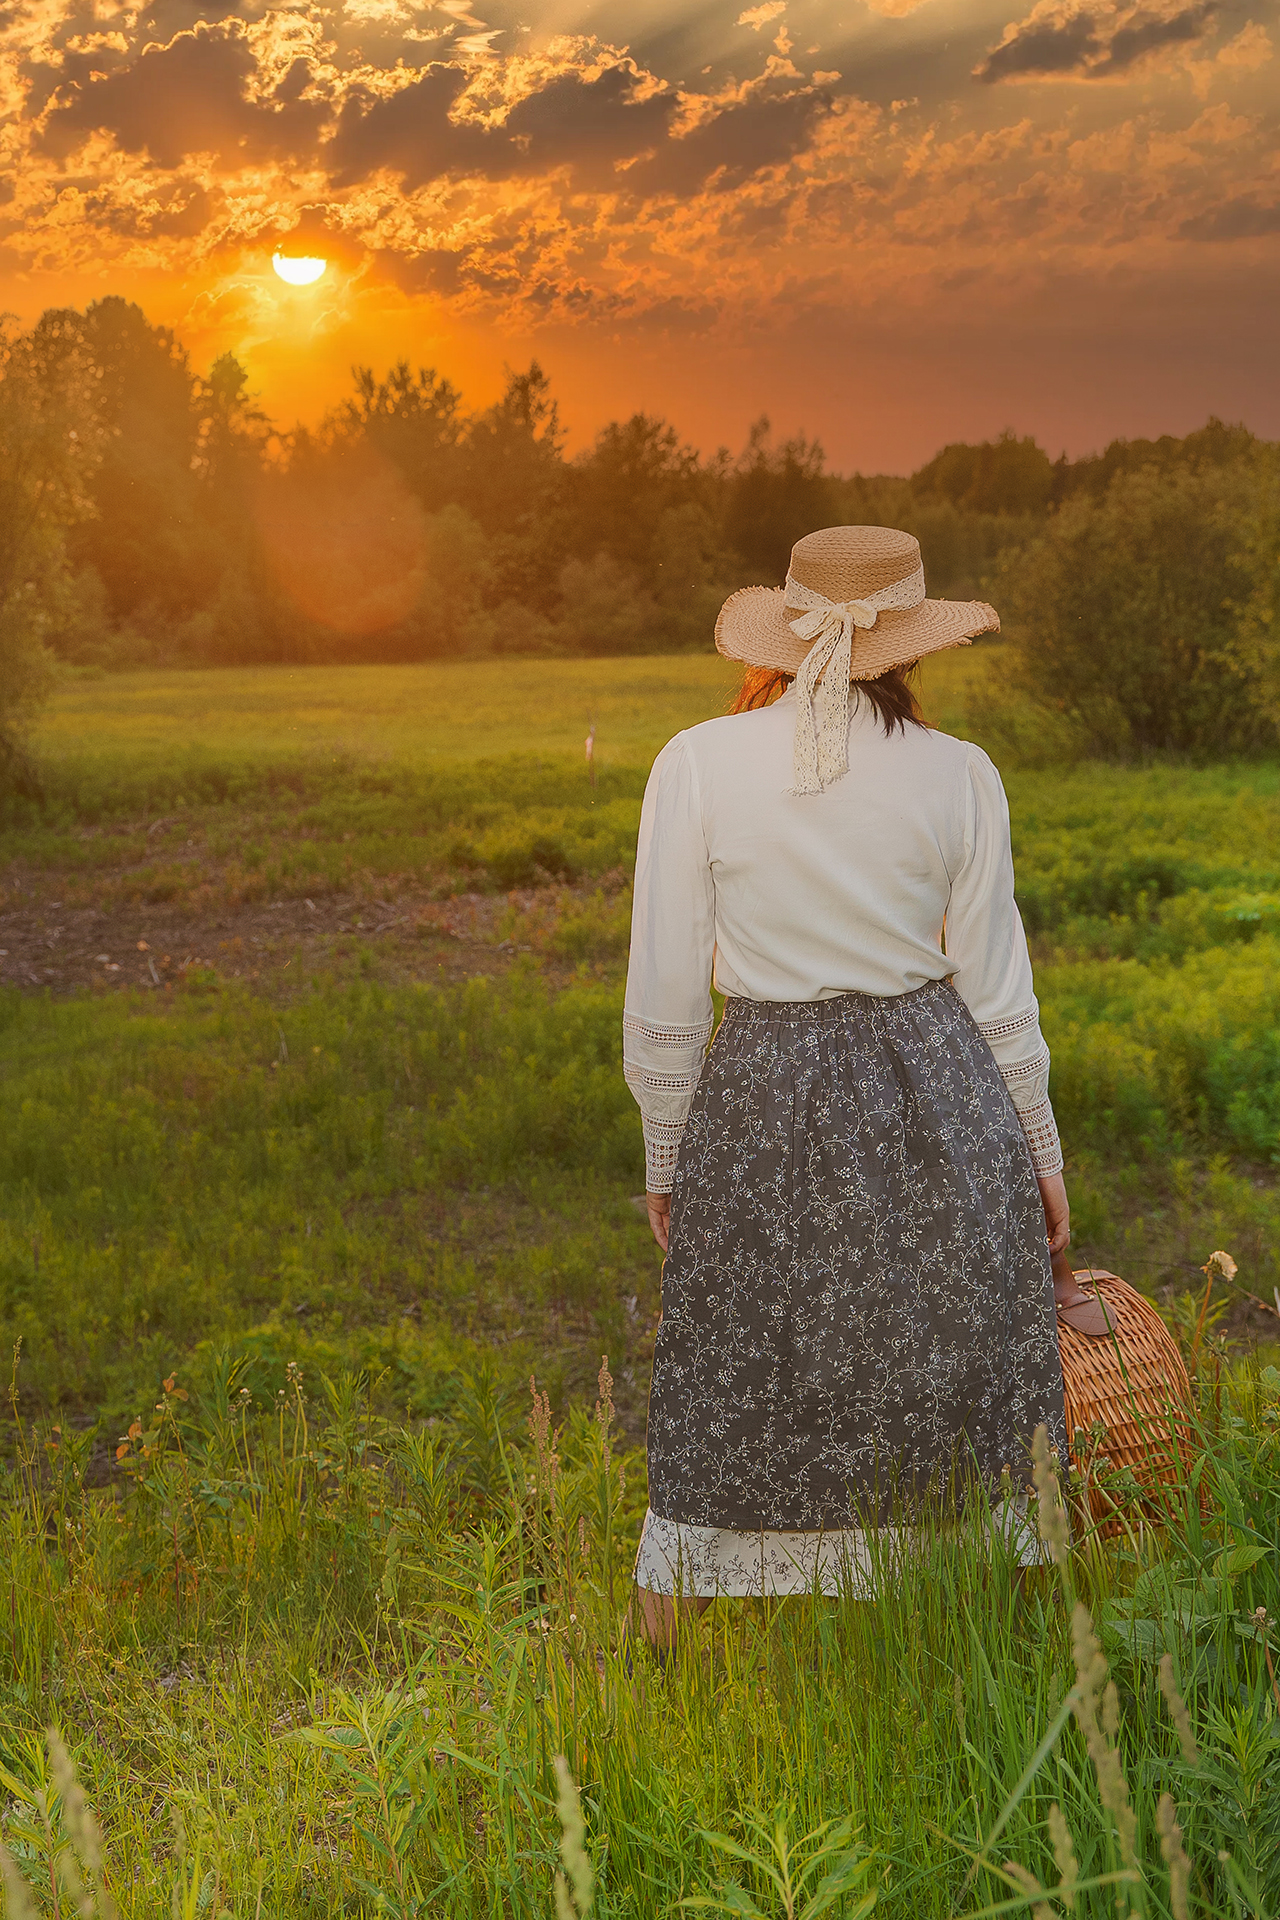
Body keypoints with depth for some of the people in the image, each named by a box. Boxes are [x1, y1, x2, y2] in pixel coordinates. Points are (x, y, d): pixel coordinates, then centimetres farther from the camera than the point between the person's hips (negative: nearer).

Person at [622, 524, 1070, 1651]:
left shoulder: (696, 765, -7)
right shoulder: (960, 775, -4)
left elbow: (663, 999, -5)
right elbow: (996, 993, 1)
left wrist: (665, 1157, 7)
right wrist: (1042, 1150, 14)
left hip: (760, 1113, 0)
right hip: (943, 1106, 1)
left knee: (747, 1407, 11)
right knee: (943, 1394, 13)